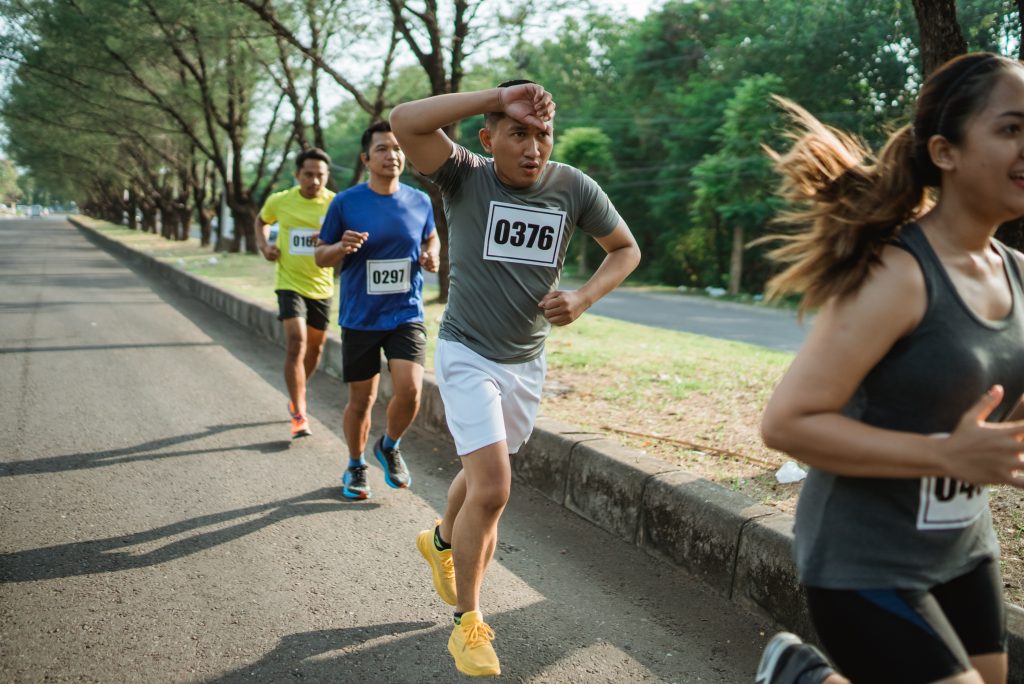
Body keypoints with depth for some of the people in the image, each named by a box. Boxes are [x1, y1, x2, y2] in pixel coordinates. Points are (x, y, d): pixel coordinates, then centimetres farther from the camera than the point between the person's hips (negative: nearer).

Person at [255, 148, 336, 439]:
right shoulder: (280, 201, -5)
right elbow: (261, 221, 17)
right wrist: (263, 245, -1)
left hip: (321, 285, 2)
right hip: (290, 283, -2)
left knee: (315, 347, 16)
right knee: (296, 343, -19)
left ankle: (297, 397, 43)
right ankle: (299, 416, -15)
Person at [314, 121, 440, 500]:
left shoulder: (420, 201, 2)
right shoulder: (345, 203, -5)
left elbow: (430, 238, 20)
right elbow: (321, 256, 2)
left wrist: (431, 255, -3)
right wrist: (342, 247, -20)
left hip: (406, 315, 1)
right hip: (360, 319, -1)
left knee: (409, 390, -14)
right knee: (361, 399, 7)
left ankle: (389, 446, 18)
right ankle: (355, 466, 33)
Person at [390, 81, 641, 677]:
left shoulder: (575, 188, -8)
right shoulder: (466, 176, -15)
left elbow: (626, 250, 5)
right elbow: (405, 120, -32)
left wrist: (582, 299, -13)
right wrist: (498, 96, -32)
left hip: (528, 360, 4)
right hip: (468, 354, -4)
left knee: (485, 473, 21)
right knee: (493, 487, -14)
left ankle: (443, 540, 54)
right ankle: (468, 623, 6)